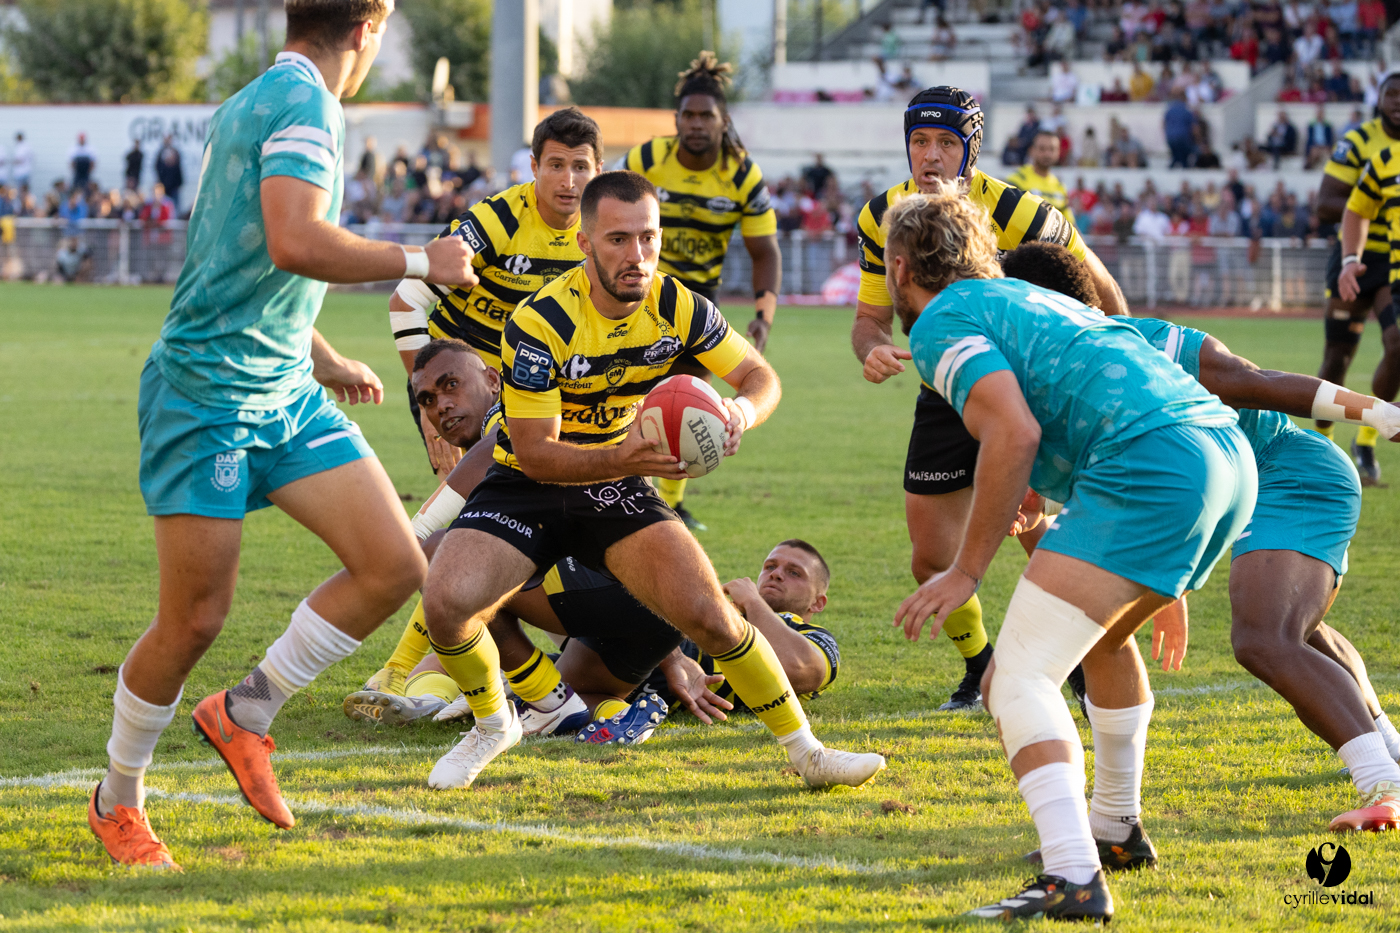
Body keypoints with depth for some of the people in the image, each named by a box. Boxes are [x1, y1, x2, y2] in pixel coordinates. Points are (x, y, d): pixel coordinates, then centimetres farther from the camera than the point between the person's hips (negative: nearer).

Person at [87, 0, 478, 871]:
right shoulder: (304, 103, -13)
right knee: (194, 619, -4)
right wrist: (417, 261, -17)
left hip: (284, 390, 9)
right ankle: (119, 799, 16)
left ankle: (246, 715, 11)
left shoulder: (255, 101, 16)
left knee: (394, 565, -3)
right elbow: (295, 244, -29)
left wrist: (326, 360, 40)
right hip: (205, 391, -9)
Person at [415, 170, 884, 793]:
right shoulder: (540, 322, -26)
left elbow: (761, 377, -2)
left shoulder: (676, 307, -13)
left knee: (710, 615, -14)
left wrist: (741, 410, -28)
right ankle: (492, 724, 6)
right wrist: (622, 457, -42)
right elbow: (534, 453, -24)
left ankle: (806, 752, 4)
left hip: (616, 486, 3)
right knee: (446, 604, -25)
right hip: (525, 487, -2)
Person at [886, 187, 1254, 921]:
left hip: (1150, 465, -9)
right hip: (1229, 455, 9)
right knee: (1102, 632, 34)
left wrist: (967, 570, -6)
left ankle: (1074, 881, -27)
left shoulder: (940, 321, 5)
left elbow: (1015, 431, -12)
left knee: (1020, 681, -11)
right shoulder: (1030, 300, 32)